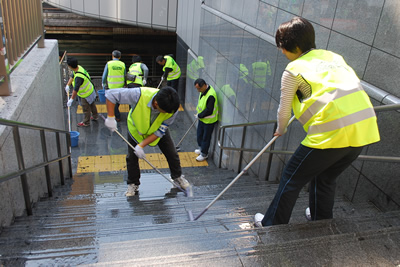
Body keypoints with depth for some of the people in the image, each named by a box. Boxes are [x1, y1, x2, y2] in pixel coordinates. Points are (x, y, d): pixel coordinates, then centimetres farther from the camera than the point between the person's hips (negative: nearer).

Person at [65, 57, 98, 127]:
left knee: (86, 108, 10)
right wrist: (67, 85, 6)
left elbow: (76, 89, -35)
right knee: (91, 104, 27)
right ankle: (95, 116, 48)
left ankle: (86, 122, 29)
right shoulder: (78, 67, -11)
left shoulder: (78, 77, -39)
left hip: (86, 94, -9)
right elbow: (72, 77, 7)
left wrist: (71, 99, -28)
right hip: (90, 90, 9)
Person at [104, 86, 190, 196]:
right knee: (132, 157, 3)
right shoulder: (139, 95, -45)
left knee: (172, 153, 4)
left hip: (158, 129, 1)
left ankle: (177, 176, 31)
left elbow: (159, 132, -25)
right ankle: (133, 184, 27)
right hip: (136, 128, -1)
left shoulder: (172, 110, -36)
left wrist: (141, 145, -30)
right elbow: (110, 94, -34)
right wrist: (110, 118, -37)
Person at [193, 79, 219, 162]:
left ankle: (204, 154, 24)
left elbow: (209, 111, -29)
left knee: (206, 137, 7)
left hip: (209, 120, -9)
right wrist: (199, 113, 7)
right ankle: (201, 148, 45)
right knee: (199, 134, 24)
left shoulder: (211, 95, -33)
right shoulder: (203, 90, -2)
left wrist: (199, 115, -16)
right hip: (202, 118, 9)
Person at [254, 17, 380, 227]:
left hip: (333, 132, -7)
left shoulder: (293, 70, 1)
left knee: (291, 179, 10)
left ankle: (272, 225, 24)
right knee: (325, 178, 28)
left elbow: (284, 109, 9)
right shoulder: (332, 56, 19)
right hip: (365, 128, 7)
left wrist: (281, 130, 29)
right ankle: (321, 220, 45)